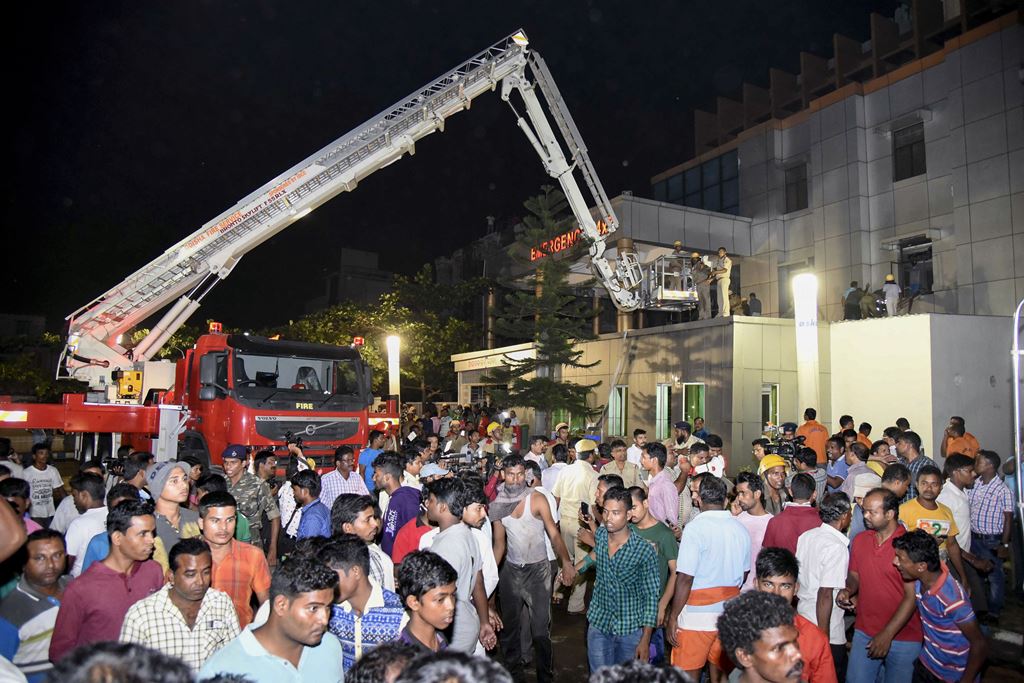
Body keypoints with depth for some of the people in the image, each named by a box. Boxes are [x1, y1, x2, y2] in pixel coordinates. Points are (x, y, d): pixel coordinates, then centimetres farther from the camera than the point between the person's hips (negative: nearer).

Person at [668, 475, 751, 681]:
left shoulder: (695, 528, -15)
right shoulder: (741, 529, 3)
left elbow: (685, 579, -17)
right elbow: (743, 574, 15)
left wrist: (673, 617, -9)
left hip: (697, 616, -5)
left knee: (688, 674, 6)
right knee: (721, 671, 16)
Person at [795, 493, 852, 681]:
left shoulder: (805, 536, 2)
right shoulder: (837, 547, -21)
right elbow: (825, 595, -24)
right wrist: (824, 637, -19)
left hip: (803, 618, 7)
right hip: (829, 631, -7)